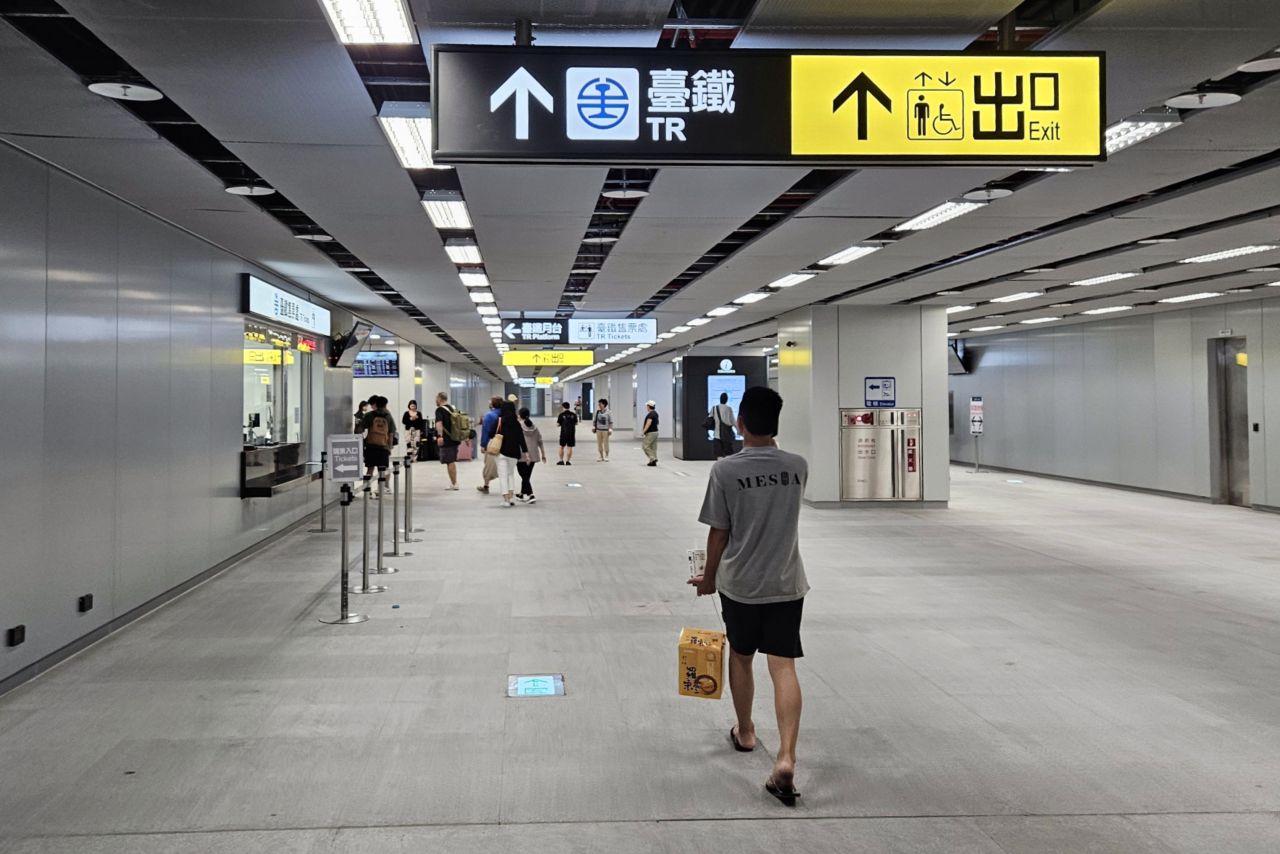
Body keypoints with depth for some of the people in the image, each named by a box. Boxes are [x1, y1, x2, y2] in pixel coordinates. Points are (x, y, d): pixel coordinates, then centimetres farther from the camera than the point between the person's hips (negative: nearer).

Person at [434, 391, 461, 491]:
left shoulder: (440, 410, -11)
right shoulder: (453, 408, 14)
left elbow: (439, 423, -28)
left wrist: (440, 436, -39)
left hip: (446, 440, -8)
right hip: (455, 439, 8)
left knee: (449, 462, -3)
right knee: (452, 461, 17)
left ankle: (454, 484, -2)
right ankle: (454, 482, 21)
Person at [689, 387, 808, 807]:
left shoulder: (725, 470, -13)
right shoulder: (798, 467, -4)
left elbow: (719, 533, -7)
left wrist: (708, 576, 8)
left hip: (739, 583, -1)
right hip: (786, 584, 1)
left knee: (740, 657, 19)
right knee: (783, 667, 0)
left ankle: (745, 733, 37)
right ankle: (786, 756, -12)